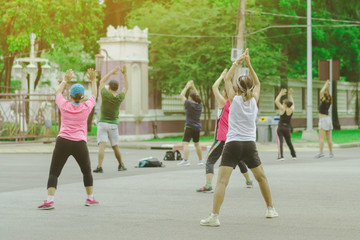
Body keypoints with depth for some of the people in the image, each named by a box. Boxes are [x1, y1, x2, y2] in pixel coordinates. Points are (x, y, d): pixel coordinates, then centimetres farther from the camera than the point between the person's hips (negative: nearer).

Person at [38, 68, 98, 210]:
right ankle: (90, 198, 24)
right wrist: (93, 80, 36)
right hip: (80, 144, 1)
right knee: (87, 171, 22)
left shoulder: (64, 105, 4)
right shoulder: (86, 107, 3)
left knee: (54, 173, -1)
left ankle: (49, 200, -16)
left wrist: (65, 80, 39)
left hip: (62, 142, 0)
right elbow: (94, 95, 24)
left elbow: (57, 92, 25)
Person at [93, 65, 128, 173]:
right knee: (115, 147, 18)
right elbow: (126, 87, 18)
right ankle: (121, 165, 29)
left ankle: (99, 166, -27)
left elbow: (102, 82, 12)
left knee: (102, 146, -13)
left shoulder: (105, 94, -8)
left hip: (102, 124, -2)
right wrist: (124, 74, 23)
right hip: (113, 125, 2)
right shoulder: (120, 97, -3)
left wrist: (112, 72, 20)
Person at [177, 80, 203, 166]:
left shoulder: (189, 104, -11)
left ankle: (185, 160, -24)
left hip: (189, 126, -7)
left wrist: (187, 86, 5)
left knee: (185, 143, -11)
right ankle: (200, 160, 24)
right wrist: (193, 87, 23)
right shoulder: (200, 105, 4)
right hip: (198, 127, 7)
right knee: (197, 144, 19)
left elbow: (181, 95, -3)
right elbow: (197, 97, 23)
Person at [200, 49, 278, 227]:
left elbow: (227, 79, 14)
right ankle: (270, 209, 32)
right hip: (250, 145, 3)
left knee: (222, 181, -10)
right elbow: (257, 83, 24)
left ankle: (214, 216, -21)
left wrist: (237, 62, 20)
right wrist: (249, 64, 21)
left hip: (232, 145, -3)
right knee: (261, 177, 22)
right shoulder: (254, 101, 5)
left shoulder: (234, 99, 0)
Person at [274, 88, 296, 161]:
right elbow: (292, 103, 21)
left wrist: (280, 94, -4)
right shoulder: (292, 110, 1)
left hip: (280, 127, -5)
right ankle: (294, 155, 22)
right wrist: (290, 95, 24)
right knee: (289, 142, 18)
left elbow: (276, 101, -12)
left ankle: (281, 156, -17)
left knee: (280, 141, -7)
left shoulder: (283, 109, -13)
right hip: (288, 128, 5)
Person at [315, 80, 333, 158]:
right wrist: (327, 87, 22)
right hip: (328, 119, 8)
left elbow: (321, 92, -13)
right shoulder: (329, 103, 10)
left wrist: (325, 86, -1)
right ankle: (331, 153, 7)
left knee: (321, 137, -13)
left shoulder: (323, 102, -8)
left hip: (323, 120, -8)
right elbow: (328, 94, 24)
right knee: (329, 138, 8)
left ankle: (321, 152, -24)